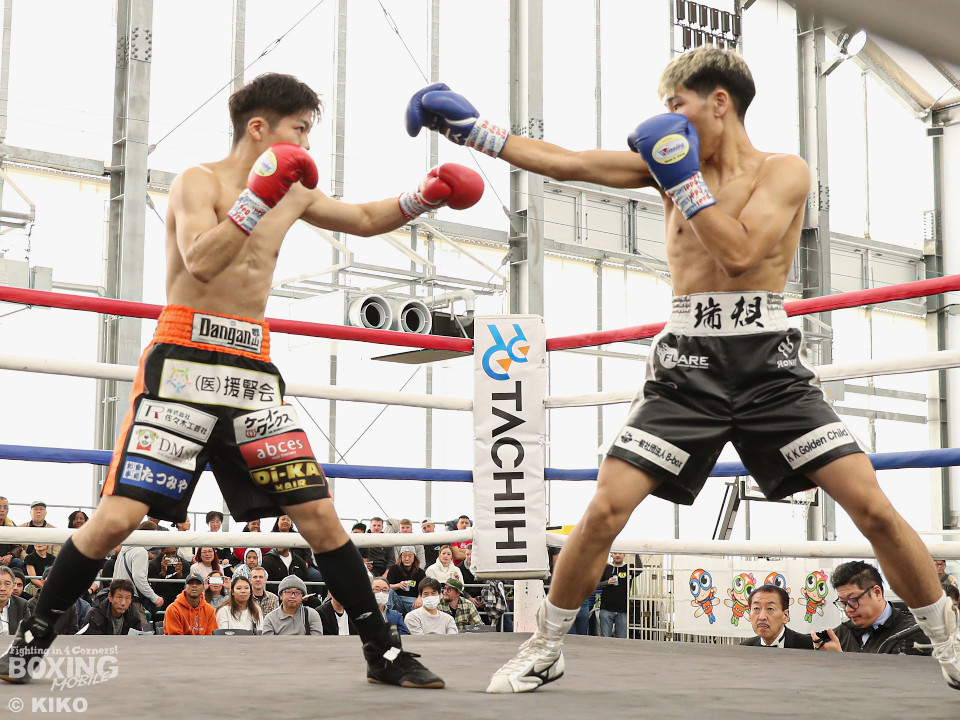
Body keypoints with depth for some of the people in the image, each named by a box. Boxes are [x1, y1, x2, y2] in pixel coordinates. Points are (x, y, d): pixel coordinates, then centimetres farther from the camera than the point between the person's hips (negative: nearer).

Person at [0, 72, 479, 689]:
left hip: (253, 370, 5)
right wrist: (259, 197, -24)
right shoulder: (200, 181, -5)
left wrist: (424, 197, 13)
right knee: (118, 516, -11)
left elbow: (366, 220, 26)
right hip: (184, 361, -5)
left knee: (319, 513, 0)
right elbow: (202, 262, -21)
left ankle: (382, 650, 8)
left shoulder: (293, 192, 14)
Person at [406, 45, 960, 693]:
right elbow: (566, 163, 6)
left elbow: (741, 254, -18)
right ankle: (545, 651, 11)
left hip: (769, 366, -2)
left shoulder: (784, 172, -2)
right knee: (604, 511, -7)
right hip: (687, 367, 2)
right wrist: (470, 127, 3)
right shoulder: (670, 160, 9)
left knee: (875, 509, -8)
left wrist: (683, 178, -12)